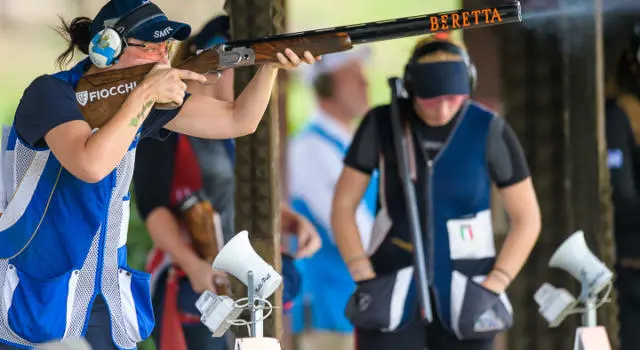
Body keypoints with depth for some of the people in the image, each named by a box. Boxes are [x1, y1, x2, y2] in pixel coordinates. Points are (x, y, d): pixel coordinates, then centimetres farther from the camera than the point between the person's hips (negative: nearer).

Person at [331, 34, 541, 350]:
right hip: (393, 291, 0)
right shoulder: (382, 124, -6)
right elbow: (343, 206, 0)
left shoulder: (490, 131, -8)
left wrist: (492, 289, -9)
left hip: (462, 293, 0)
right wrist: (365, 280, -8)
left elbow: (527, 219, -1)